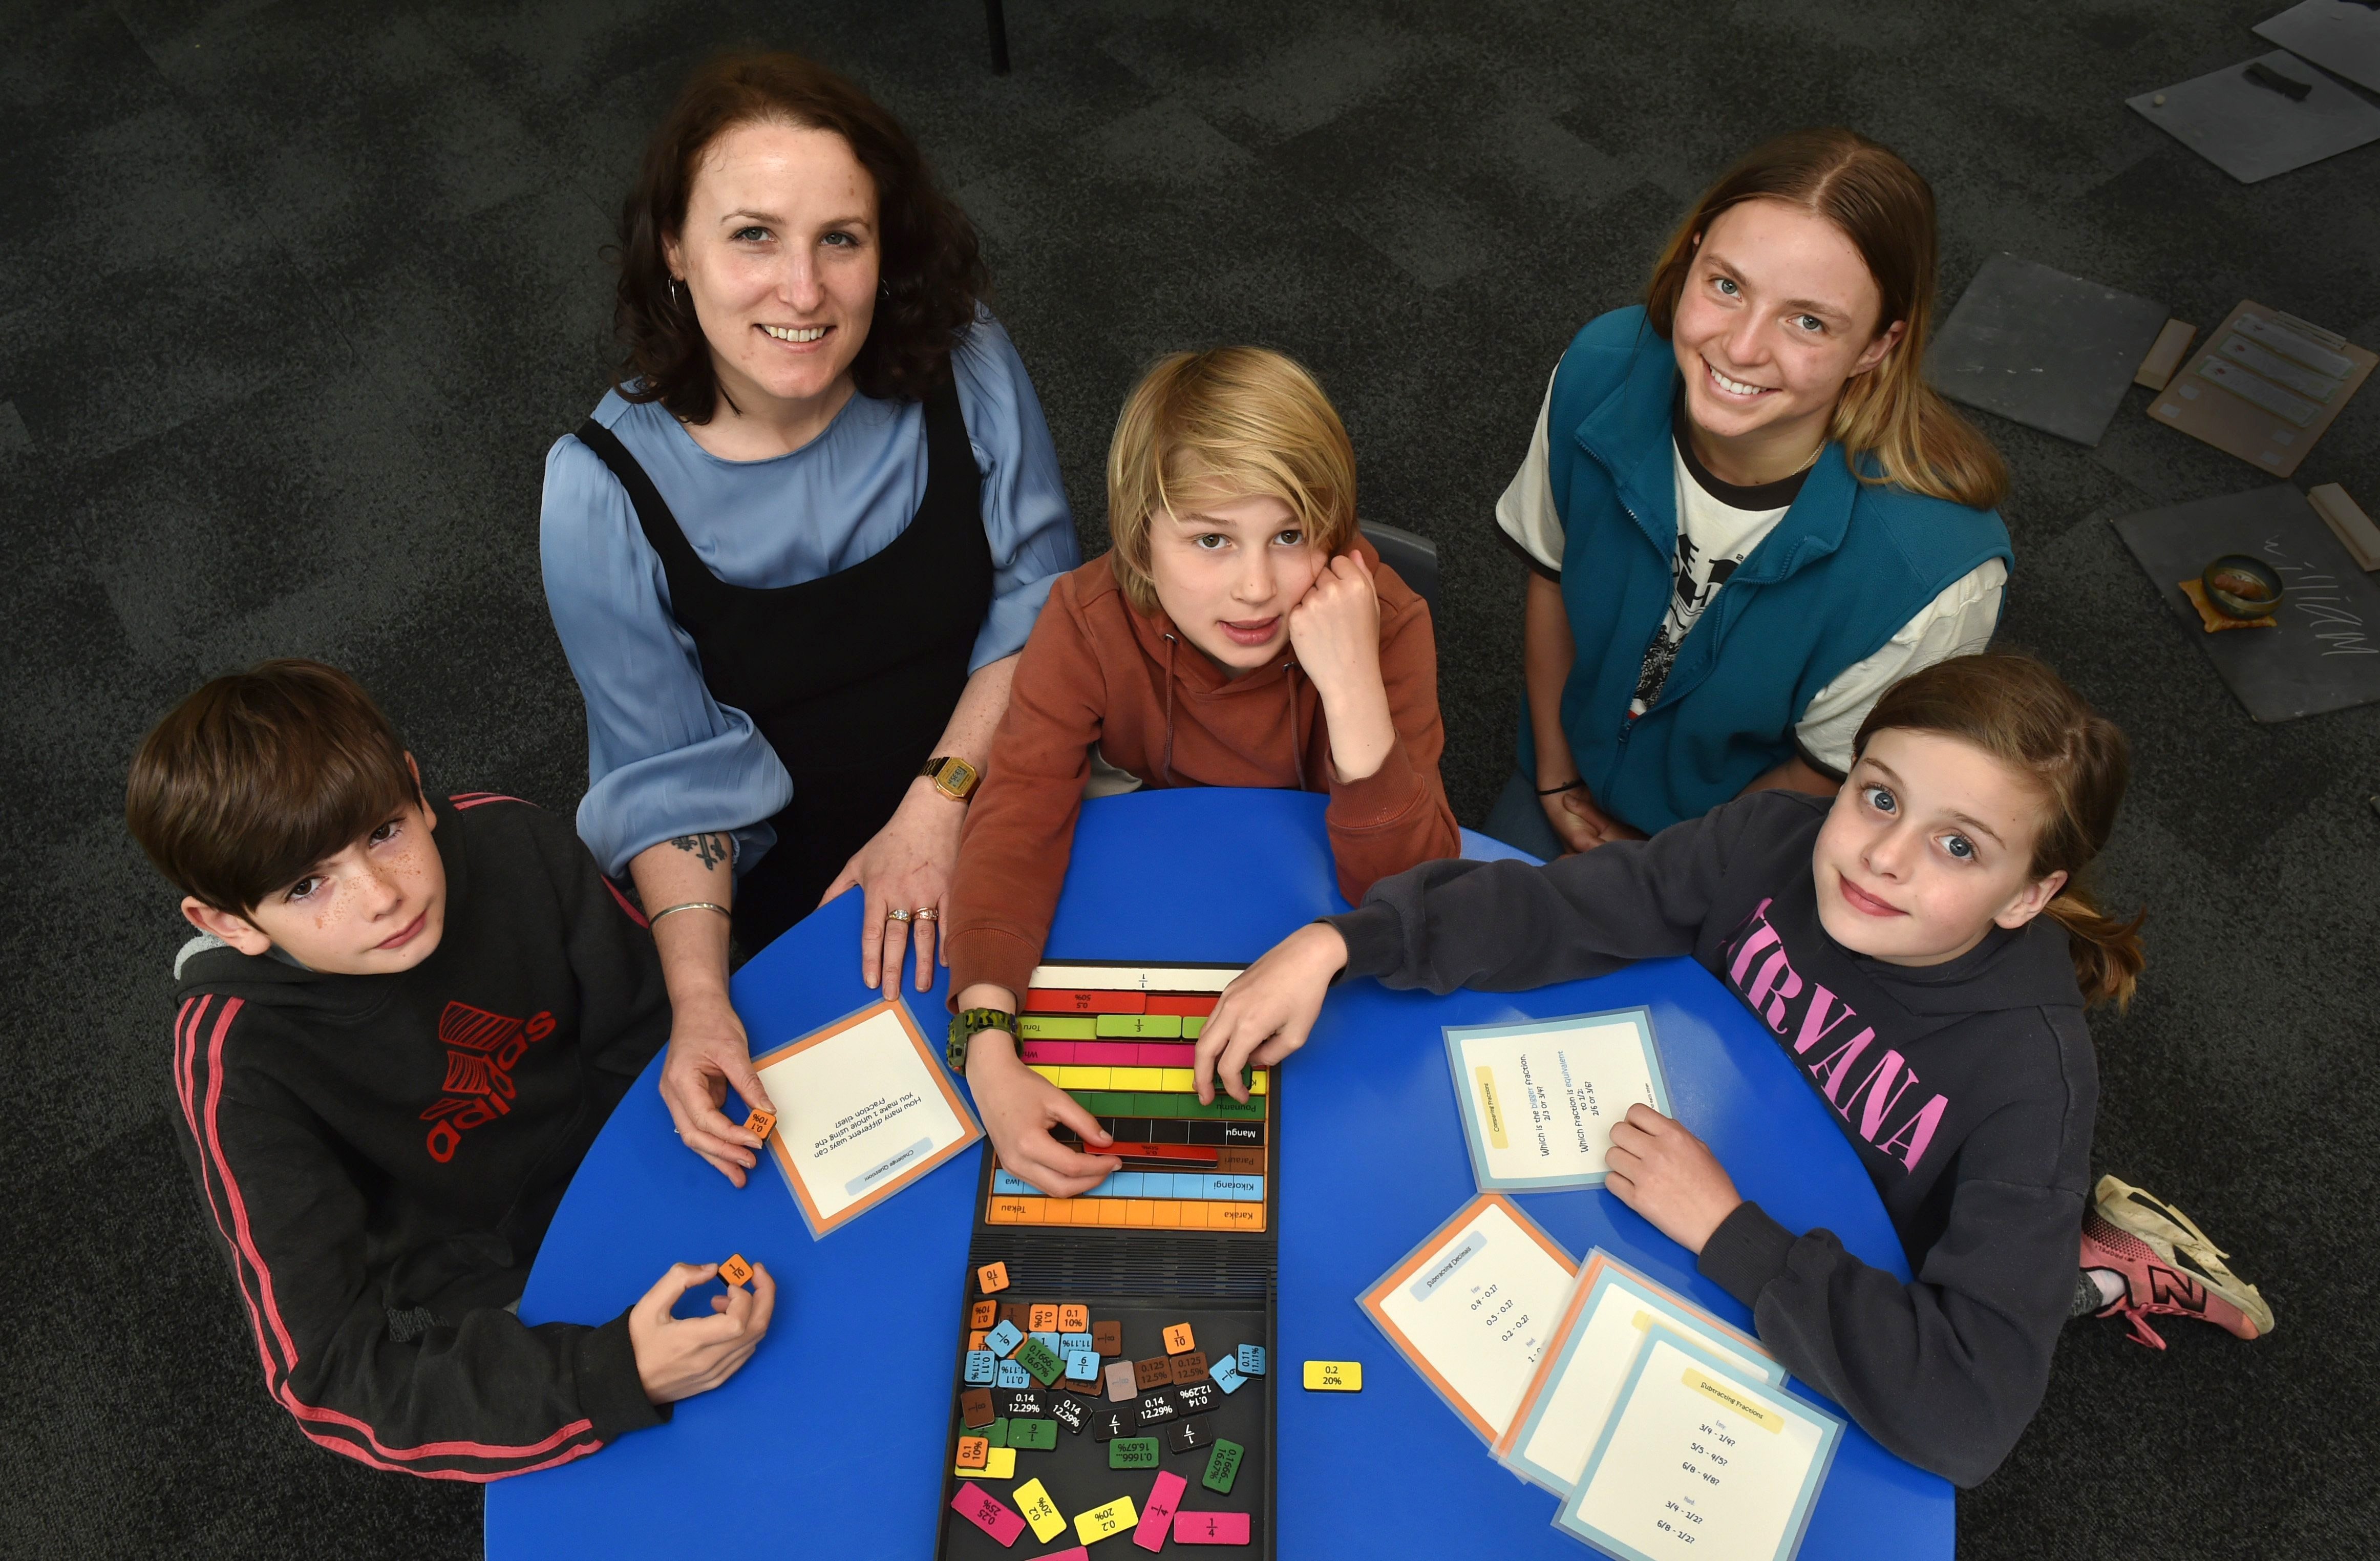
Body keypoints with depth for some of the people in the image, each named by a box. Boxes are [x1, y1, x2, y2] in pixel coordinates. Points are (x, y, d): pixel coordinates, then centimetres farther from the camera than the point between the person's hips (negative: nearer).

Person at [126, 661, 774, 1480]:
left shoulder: (510, 843, -18)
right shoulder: (236, 1065, -26)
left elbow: (644, 1034, -3)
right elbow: (334, 1371, -28)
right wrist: (621, 1373, -39)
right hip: (474, 1321, -4)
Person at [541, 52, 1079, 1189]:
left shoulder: (959, 362, -16)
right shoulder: (606, 495, -19)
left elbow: (1036, 596, -7)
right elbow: (669, 776, -12)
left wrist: (940, 799, -19)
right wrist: (698, 997, -25)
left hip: (998, 787, 2)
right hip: (797, 893, -1)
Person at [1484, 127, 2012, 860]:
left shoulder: (1932, 572, -37)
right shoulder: (1601, 371, -26)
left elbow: (1828, 777, -18)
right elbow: (1552, 575, -7)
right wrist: (1555, 773, -1)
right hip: (1578, 765, 4)